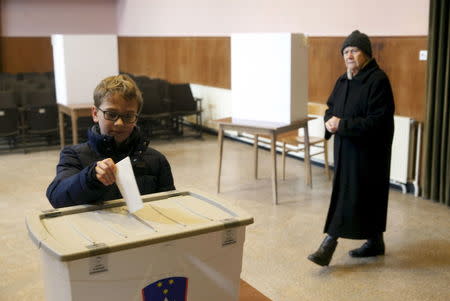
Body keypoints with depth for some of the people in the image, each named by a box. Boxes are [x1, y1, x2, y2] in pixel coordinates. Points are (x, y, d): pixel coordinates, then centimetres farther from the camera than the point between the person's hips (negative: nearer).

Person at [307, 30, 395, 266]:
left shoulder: (378, 81, -14)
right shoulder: (343, 80, 10)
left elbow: (378, 121, -20)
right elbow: (331, 107, 18)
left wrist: (342, 125, -21)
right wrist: (330, 120, -6)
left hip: (367, 152, -8)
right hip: (345, 148, 8)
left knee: (348, 196, -5)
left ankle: (330, 244, 0)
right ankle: (375, 242, 28)